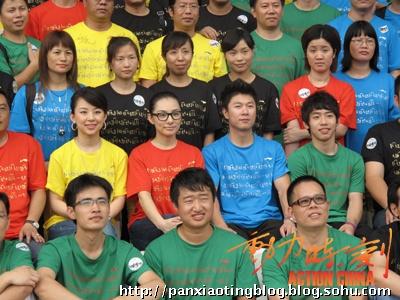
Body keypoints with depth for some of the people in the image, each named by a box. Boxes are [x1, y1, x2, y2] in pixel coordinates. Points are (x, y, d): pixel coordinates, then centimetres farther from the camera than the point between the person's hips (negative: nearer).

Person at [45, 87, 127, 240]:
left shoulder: (118, 154, 7)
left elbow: (119, 198, 5)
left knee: (104, 229, -35)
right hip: (64, 222, -1)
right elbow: (55, 202, 2)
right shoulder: (59, 155, 3)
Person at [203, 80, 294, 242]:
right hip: (231, 223, -2)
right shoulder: (212, 152, 6)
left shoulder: (273, 149, 14)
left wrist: (289, 219, -17)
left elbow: (284, 190, 4)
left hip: (268, 221, 2)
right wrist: (222, 228, -22)